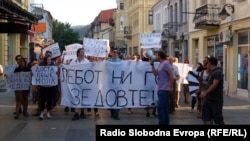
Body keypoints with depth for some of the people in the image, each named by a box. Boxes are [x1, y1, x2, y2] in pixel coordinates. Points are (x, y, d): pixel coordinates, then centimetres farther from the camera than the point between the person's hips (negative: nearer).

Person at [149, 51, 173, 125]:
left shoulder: (166, 63, -13)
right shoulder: (160, 64, 15)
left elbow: (171, 75, -18)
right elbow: (155, 73, 14)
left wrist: (171, 87, -20)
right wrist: (152, 64, 9)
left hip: (164, 89, -10)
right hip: (160, 89, 10)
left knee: (160, 106, -14)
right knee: (164, 107, 14)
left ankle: (162, 123, -11)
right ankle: (165, 122, 20)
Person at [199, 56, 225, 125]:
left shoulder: (218, 72, -15)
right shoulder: (211, 72, 14)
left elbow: (214, 85, -23)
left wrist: (205, 93, -26)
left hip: (216, 100, -9)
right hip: (208, 99, 9)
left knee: (218, 118, 3)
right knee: (206, 118, 2)